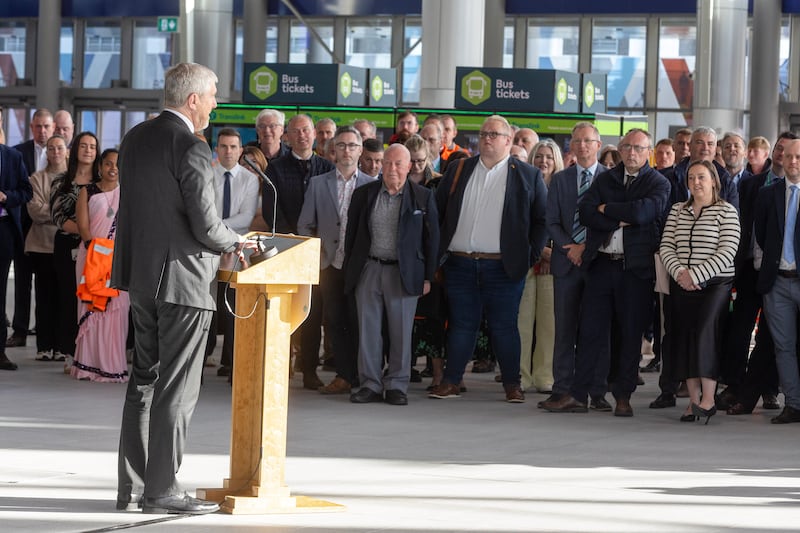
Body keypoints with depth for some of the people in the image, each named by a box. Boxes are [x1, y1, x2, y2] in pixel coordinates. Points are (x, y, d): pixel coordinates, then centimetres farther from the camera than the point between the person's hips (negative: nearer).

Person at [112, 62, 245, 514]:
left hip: (141, 274, 8)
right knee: (177, 388, -1)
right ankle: (161, 488, 1)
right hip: (184, 278, -8)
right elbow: (206, 226, -20)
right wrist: (235, 241, 2)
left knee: (144, 379, 14)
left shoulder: (135, 139, 7)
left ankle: (132, 485, 17)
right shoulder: (192, 149, -17)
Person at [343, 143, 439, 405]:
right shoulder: (364, 194, 6)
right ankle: (370, 384, 9)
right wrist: (350, 270, 6)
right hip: (369, 270, 2)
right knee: (368, 329, 2)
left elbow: (432, 238, 3)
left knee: (401, 331, 2)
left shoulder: (422, 197, 1)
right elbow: (351, 234, 11)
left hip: (403, 273, -2)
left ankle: (397, 385, 11)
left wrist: (427, 276, 0)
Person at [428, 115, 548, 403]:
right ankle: (451, 382, 12)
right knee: (461, 324, 7)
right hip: (460, 265, 2)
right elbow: (436, 212, 14)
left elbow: (543, 218, 3)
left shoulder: (527, 176, 2)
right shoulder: (458, 171, 10)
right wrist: (438, 251, 8)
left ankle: (512, 385, 9)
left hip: (503, 267, -2)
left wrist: (531, 255, -4)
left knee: (504, 326, 1)